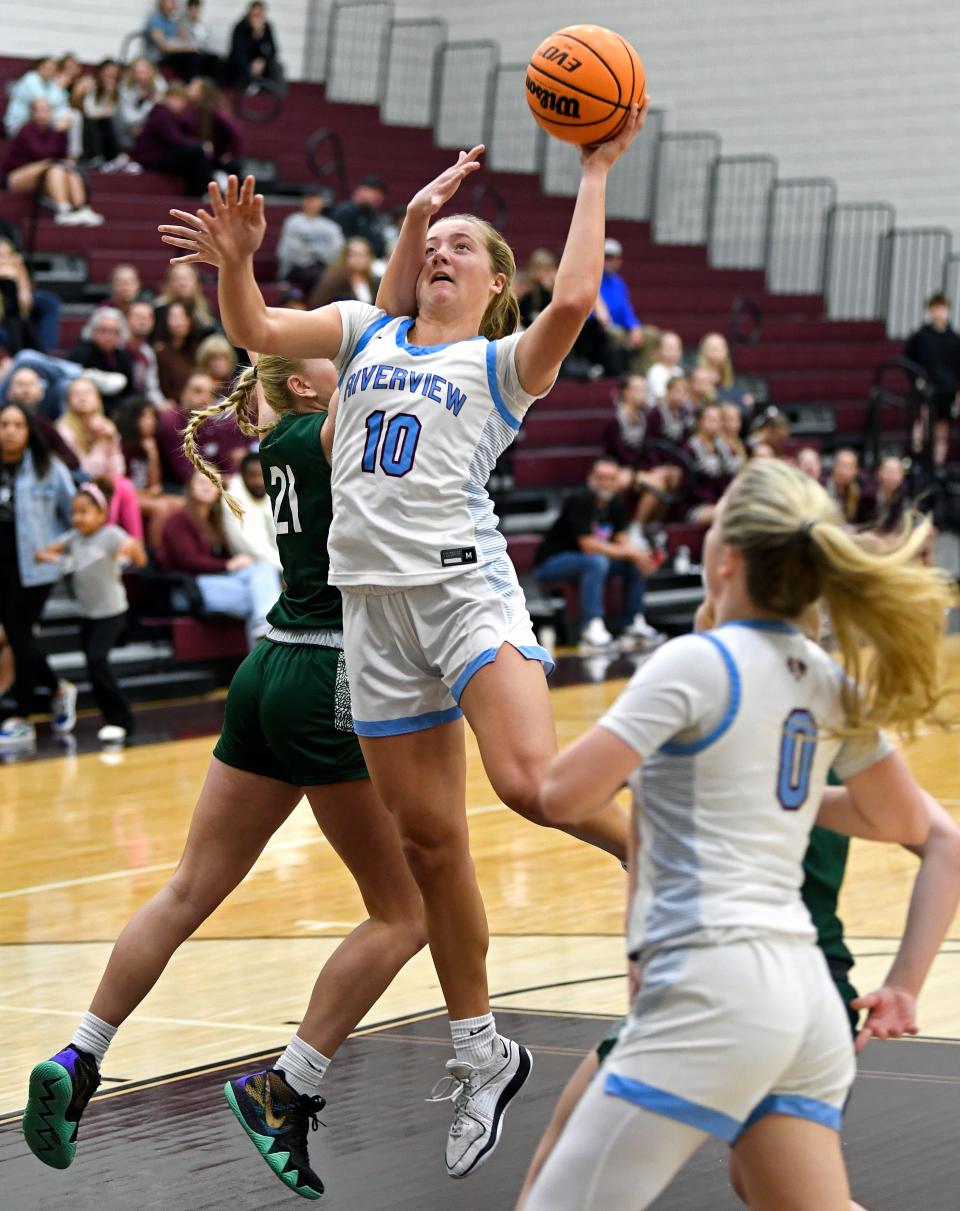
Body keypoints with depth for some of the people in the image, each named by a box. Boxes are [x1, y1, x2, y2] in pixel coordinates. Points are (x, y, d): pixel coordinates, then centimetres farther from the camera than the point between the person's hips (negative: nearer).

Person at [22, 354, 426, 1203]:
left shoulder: (293, 442, 14)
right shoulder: (331, 435, -8)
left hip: (270, 678, 9)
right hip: (329, 685, -9)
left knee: (192, 890, 11)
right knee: (404, 912, 0)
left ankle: (78, 1061, 7)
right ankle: (284, 1092, -3)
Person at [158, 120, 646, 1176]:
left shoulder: (503, 363, 5)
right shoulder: (370, 333, 18)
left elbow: (573, 299, -14)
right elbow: (255, 332, 13)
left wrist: (595, 175, -8)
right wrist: (236, 260, -6)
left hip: (466, 585, -4)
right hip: (375, 604, 4)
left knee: (529, 780, -28)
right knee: (427, 839, 8)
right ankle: (479, 1054, 20)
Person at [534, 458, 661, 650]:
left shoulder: (615, 503, 1)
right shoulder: (579, 501, -22)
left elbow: (622, 539, -1)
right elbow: (588, 545, -28)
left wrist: (639, 554, -23)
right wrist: (630, 552, -28)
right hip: (551, 563, -8)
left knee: (637, 562, -5)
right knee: (597, 561, -35)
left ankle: (634, 623, -2)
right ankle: (591, 628, -39)